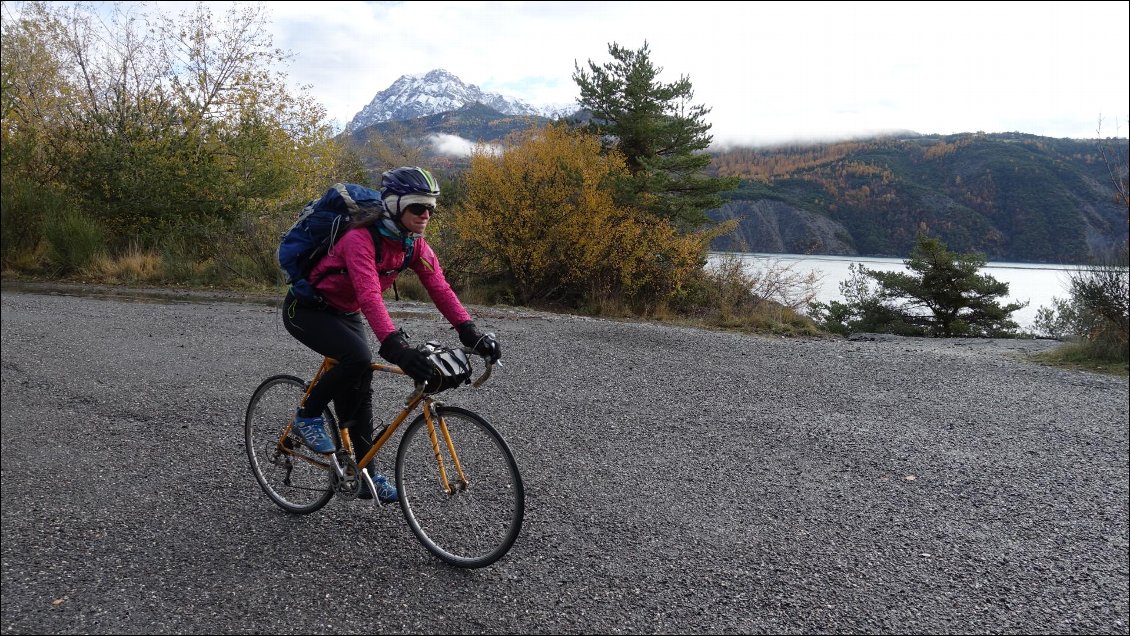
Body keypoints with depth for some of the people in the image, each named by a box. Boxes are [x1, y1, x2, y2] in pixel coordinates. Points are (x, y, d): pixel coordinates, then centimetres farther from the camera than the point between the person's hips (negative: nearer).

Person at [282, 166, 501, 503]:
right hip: (307, 309, -7)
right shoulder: (361, 238, -32)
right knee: (358, 358, -31)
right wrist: (396, 347, -56)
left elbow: (440, 289, -16)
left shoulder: (414, 244, -9)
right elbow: (369, 296, -44)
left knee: (359, 387, 4)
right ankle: (308, 415, -5)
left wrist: (471, 333, -29)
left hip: (344, 313, 7)